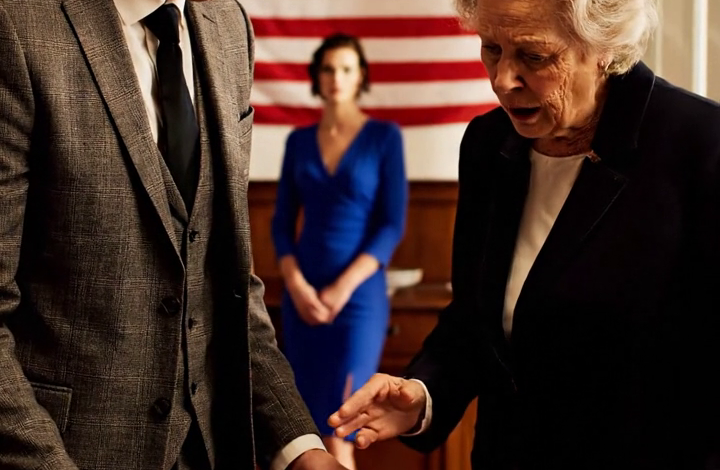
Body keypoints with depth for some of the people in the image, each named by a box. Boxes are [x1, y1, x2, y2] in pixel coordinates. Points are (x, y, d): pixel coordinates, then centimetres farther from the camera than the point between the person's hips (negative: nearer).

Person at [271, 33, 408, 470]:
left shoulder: (384, 136, -2)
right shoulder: (299, 140, 8)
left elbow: (393, 224, -7)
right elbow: (282, 221, 7)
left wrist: (343, 288, -14)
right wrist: (296, 284, -9)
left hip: (359, 294, -4)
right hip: (304, 294, 4)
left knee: (336, 435, -9)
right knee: (314, 431, 7)